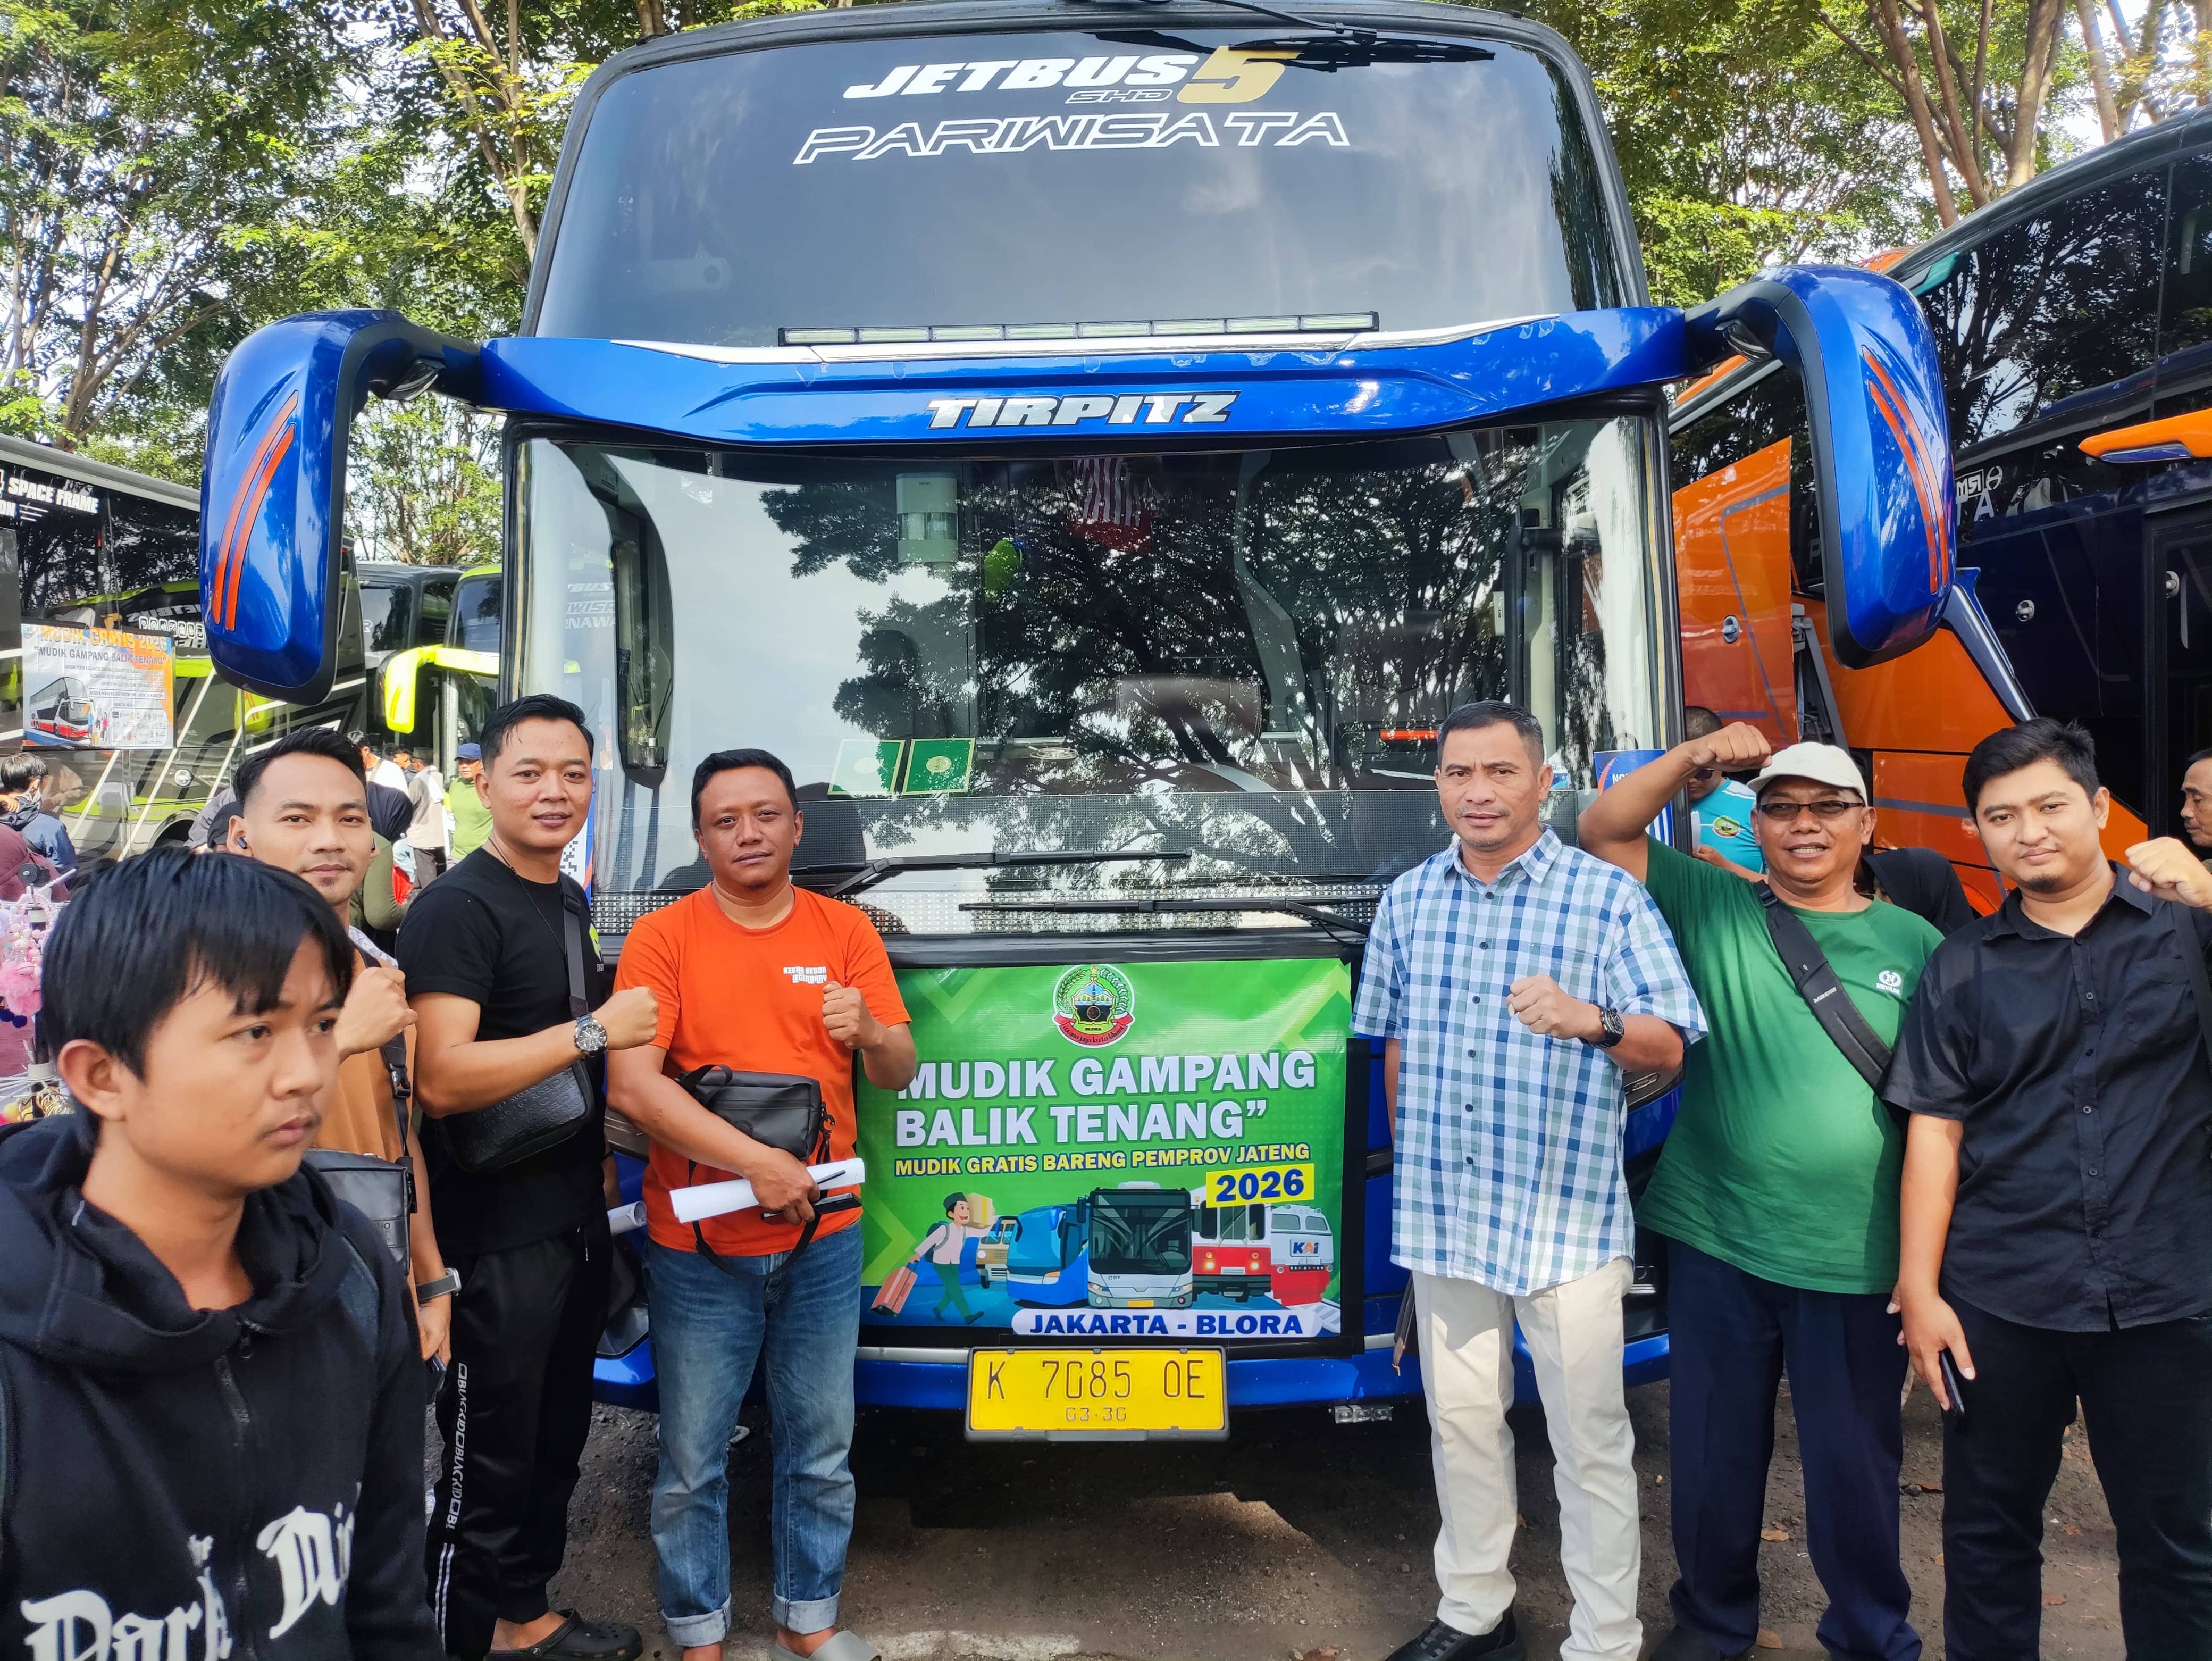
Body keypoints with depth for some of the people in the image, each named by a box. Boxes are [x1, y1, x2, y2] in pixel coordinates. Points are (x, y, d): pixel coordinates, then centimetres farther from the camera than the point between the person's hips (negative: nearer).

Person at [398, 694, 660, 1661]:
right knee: (490, 1458, 3)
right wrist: (593, 1031, -24)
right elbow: (439, 1080, -26)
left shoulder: (571, 902, 12)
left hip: (577, 1219, 9)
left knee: (558, 1436, 20)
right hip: (497, 1240, -9)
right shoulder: (457, 909, -16)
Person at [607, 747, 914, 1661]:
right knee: (692, 1463, 8)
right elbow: (631, 1085, -15)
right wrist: (754, 1160, -20)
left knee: (821, 1451, 13)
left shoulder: (844, 929, 4)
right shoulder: (662, 937, -5)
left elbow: (899, 1073, 4)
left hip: (824, 1241, 3)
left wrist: (871, 1035, -20)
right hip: (699, 1249, -2)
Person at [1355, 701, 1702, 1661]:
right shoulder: (1408, 900, 6)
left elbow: (1669, 1047, -9)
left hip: (1566, 1220, -4)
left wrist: (1595, 1022, -29)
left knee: (1589, 1442, 4)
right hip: (1443, 1214, 4)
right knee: (1460, 1422, 16)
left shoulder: (1607, 897, -6)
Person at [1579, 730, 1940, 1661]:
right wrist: (1696, 757, -12)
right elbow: (1606, 831, 0)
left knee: (1854, 1465, 11)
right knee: (1713, 1453, 14)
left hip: (1855, 1263, -1)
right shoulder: (1711, 909, 4)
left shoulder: (1917, 947, 3)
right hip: (1714, 1244, 1)